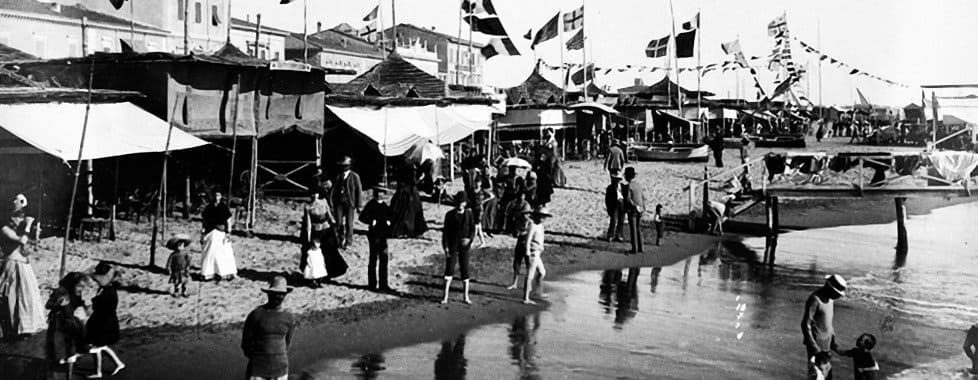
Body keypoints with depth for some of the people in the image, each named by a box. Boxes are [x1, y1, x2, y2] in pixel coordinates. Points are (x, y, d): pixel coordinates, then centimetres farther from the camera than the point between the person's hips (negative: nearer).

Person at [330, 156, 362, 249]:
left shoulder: (355, 176, -1)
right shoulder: (338, 176, 8)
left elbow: (359, 191, 0)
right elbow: (334, 190, 9)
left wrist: (358, 206, -2)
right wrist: (332, 203, 4)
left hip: (350, 203, -2)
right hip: (339, 203, 3)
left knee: (349, 224, 2)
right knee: (338, 223, 0)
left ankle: (348, 242, 16)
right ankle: (341, 239, 23)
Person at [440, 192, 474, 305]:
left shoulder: (468, 214, 2)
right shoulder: (450, 215, -1)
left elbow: (473, 229, 2)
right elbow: (445, 232, -1)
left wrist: (469, 239, -18)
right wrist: (446, 247, -8)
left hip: (464, 246, 1)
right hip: (452, 246, -1)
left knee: (465, 270, 5)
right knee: (449, 270, -4)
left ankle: (465, 296, 13)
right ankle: (445, 296, 1)